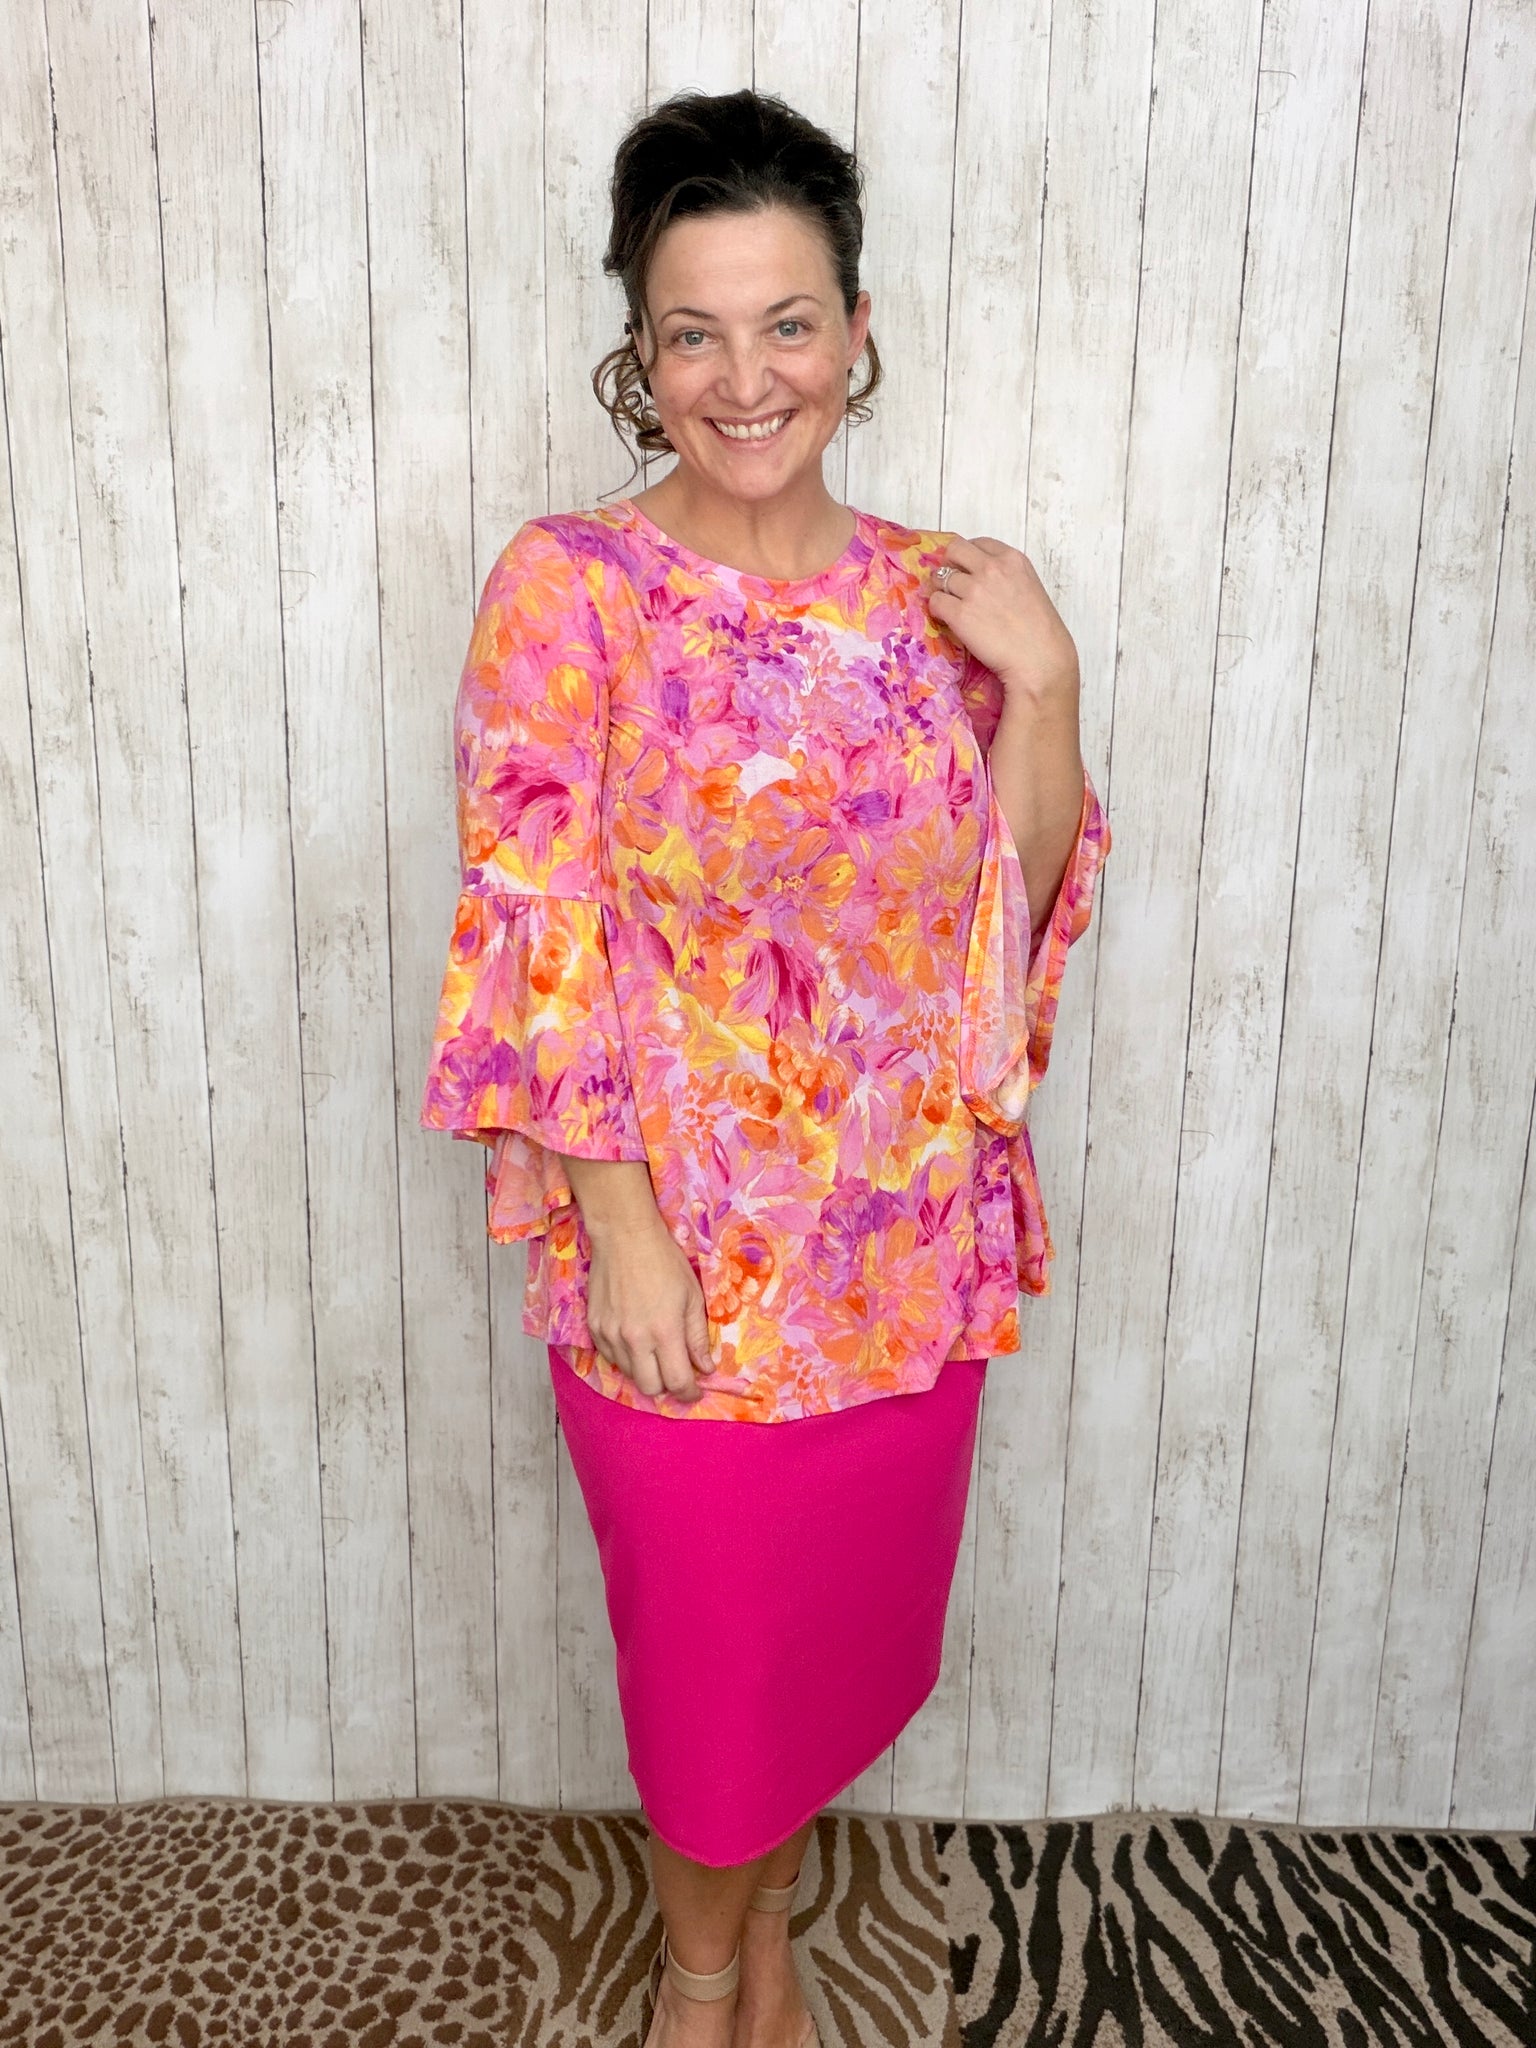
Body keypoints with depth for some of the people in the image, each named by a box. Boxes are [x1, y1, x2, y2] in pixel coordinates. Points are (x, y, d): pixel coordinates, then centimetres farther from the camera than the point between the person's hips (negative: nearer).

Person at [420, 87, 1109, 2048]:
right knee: (709, 1615, 16)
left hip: (907, 1226, 4)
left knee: (841, 1603, 21)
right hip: (683, 1232, -3)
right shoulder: (565, 587, -10)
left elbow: (1024, 907, 3)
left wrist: (1042, 680, -12)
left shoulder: (932, 595, 2)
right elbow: (536, 936, -13)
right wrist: (619, 1225, -15)